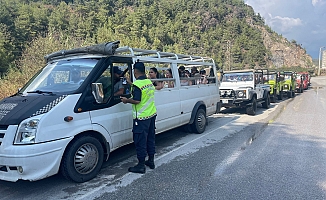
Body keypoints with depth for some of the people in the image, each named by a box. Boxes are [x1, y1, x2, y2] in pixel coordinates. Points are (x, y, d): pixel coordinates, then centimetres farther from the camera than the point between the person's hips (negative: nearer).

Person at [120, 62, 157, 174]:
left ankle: (141, 165, 9)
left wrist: (126, 100, -6)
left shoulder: (137, 84, -18)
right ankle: (151, 161, 29)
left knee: (140, 141, 1)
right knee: (150, 138, 17)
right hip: (152, 114, 9)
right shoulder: (149, 82, 8)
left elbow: (136, 101, -23)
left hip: (141, 117, -9)